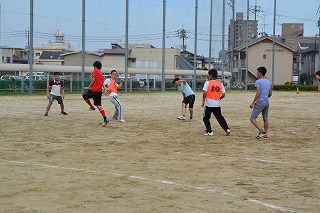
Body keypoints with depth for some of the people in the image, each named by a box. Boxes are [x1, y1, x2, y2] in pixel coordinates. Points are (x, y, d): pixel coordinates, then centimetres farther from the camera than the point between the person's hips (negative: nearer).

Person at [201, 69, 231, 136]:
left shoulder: (208, 82, -7)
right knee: (220, 117, 18)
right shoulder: (220, 84, 6)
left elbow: (205, 93, -12)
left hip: (209, 104, -4)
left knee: (206, 118, 11)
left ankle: (209, 132, 6)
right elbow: (223, 95, 6)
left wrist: (203, 102, -2)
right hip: (217, 104, 4)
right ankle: (227, 129, 8)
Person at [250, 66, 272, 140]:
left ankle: (261, 130, -19)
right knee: (265, 119, 16)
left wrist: (253, 102, -14)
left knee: (252, 118, -5)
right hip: (267, 101, 8)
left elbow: (258, 93, -17)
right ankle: (265, 134, 19)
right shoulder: (269, 82, 12)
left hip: (260, 101, -8)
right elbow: (270, 94, 15)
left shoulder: (258, 81, -10)